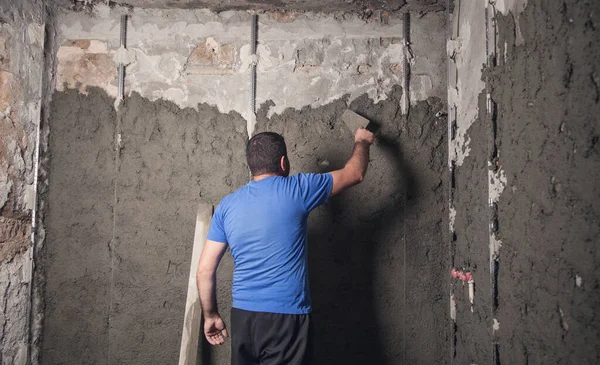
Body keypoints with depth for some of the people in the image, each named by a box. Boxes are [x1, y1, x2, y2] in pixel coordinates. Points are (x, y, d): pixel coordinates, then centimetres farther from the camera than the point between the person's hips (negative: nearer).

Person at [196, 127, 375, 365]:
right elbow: (355, 174, 6)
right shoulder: (297, 189, -7)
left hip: (242, 316, 5)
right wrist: (362, 142, 26)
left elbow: (204, 270, 3)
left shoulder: (226, 206, 4)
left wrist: (211, 315, 15)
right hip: (286, 317, -4)